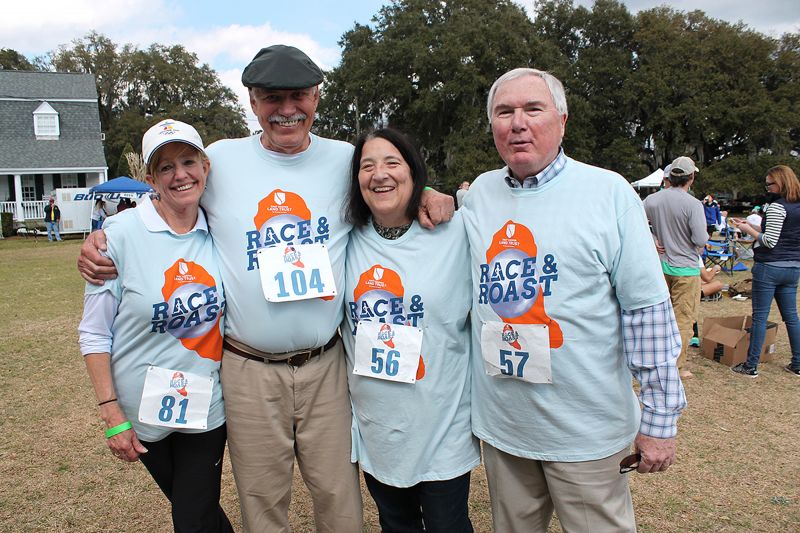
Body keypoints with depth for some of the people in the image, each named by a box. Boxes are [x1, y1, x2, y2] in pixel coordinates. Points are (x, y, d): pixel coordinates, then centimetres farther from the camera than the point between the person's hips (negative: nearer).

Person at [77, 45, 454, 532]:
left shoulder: (347, 160, 1)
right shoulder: (220, 159, 0)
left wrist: (429, 196, -8)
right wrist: (103, 236, -3)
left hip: (326, 363, 1)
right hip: (249, 370, 0)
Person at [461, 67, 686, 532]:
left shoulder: (609, 192, -8)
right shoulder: (480, 193, 6)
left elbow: (649, 310, -9)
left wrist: (660, 420, -9)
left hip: (586, 431, -4)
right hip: (500, 424, 4)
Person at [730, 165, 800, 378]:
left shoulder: (777, 207, -14)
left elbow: (770, 242, -17)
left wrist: (749, 230, -4)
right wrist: (754, 227, 14)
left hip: (770, 268, -8)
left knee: (760, 317, -3)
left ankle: (751, 366, 2)